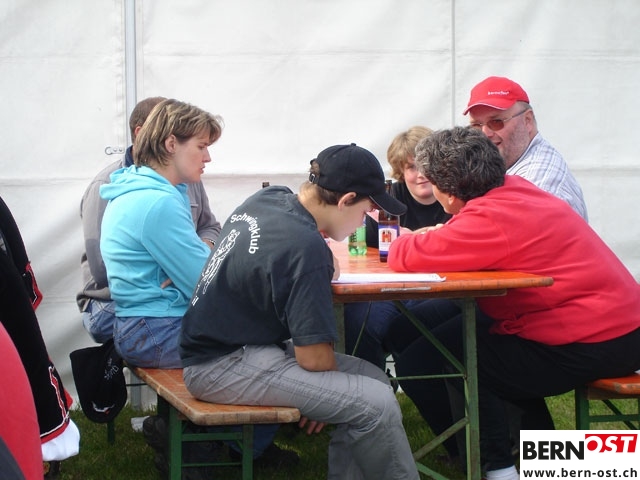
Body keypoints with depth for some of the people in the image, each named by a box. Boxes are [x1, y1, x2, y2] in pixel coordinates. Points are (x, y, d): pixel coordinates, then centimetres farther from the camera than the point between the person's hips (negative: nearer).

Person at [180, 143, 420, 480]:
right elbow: (314, 358, -20)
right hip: (222, 369, -10)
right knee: (376, 403, -19)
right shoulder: (306, 248, -24)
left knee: (374, 378, 4)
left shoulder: (269, 198, 2)